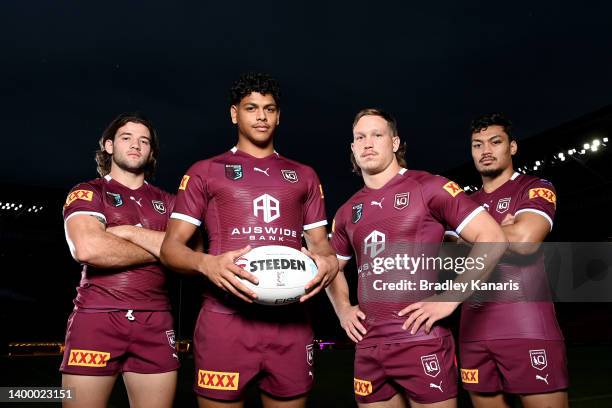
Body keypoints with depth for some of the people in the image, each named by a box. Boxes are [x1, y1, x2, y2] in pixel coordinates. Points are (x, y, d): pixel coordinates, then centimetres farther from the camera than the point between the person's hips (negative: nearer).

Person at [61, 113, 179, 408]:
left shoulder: (166, 202, 15)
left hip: (155, 322, 3)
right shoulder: (87, 193, 6)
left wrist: (129, 232, -8)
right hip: (96, 317, -2)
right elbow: (87, 249, -14)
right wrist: (158, 249, -5)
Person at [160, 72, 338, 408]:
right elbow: (170, 247, 4)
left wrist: (329, 261, -9)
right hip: (225, 318, -2)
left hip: (290, 322, 3)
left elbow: (319, 242, 17)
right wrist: (207, 264, -19)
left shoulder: (303, 176, 17)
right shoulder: (205, 172, 9)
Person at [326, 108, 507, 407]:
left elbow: (492, 238, -7)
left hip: (422, 342, -5)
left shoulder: (427, 187, -3)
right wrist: (342, 309, 9)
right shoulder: (347, 212, 12)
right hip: (368, 347, 5)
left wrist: (449, 298, -13)